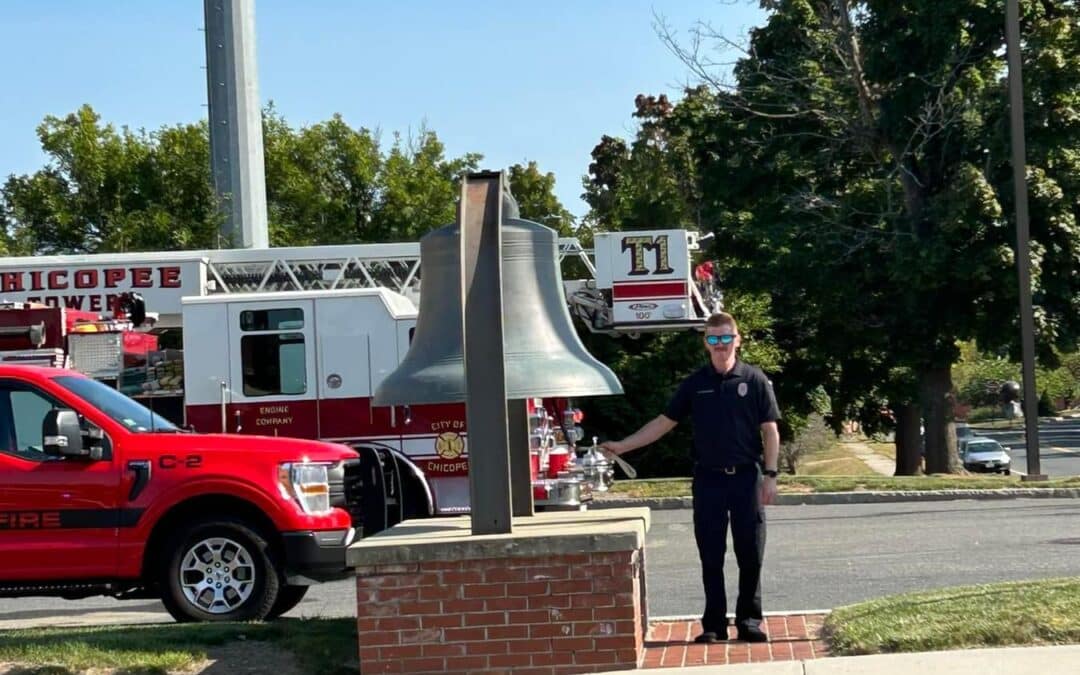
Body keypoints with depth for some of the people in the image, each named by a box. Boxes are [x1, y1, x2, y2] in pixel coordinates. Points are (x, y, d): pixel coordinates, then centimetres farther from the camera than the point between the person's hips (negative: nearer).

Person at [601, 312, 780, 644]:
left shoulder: (754, 380, 0)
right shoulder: (695, 384, 6)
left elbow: (770, 431, 0)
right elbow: (664, 423, 8)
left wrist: (770, 475, -7)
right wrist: (622, 446, 1)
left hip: (746, 477, -2)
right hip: (708, 479, 2)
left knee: (750, 554, 2)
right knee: (711, 556, 4)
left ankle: (749, 620, 14)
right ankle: (714, 624, 12)